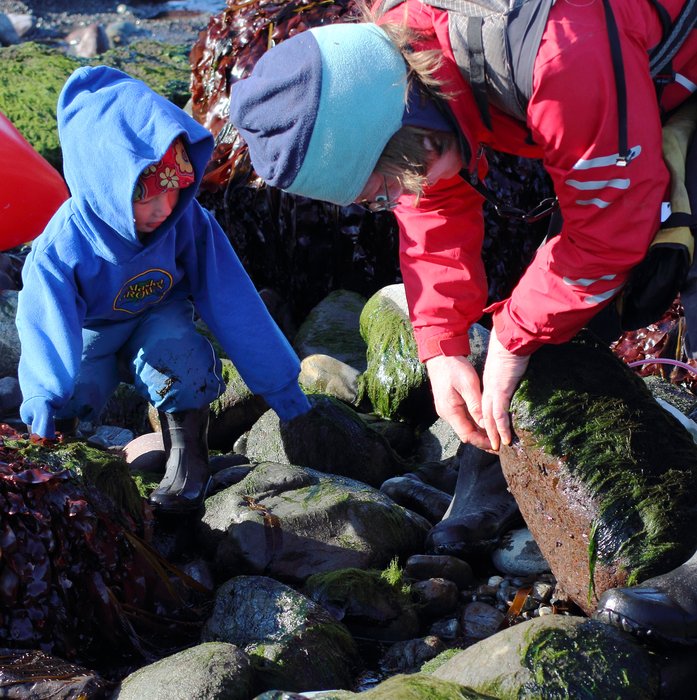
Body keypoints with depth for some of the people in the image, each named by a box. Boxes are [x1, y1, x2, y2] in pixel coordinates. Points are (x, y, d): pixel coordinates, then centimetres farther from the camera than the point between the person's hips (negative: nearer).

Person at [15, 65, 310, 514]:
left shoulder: (188, 222, -27)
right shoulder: (63, 244, -33)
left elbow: (235, 307, -21)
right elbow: (47, 324, -42)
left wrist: (285, 393, -18)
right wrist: (43, 396, -63)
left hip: (159, 318, 0)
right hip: (91, 331, 1)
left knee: (174, 351, -34)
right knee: (60, 407, -21)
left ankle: (188, 460, -17)